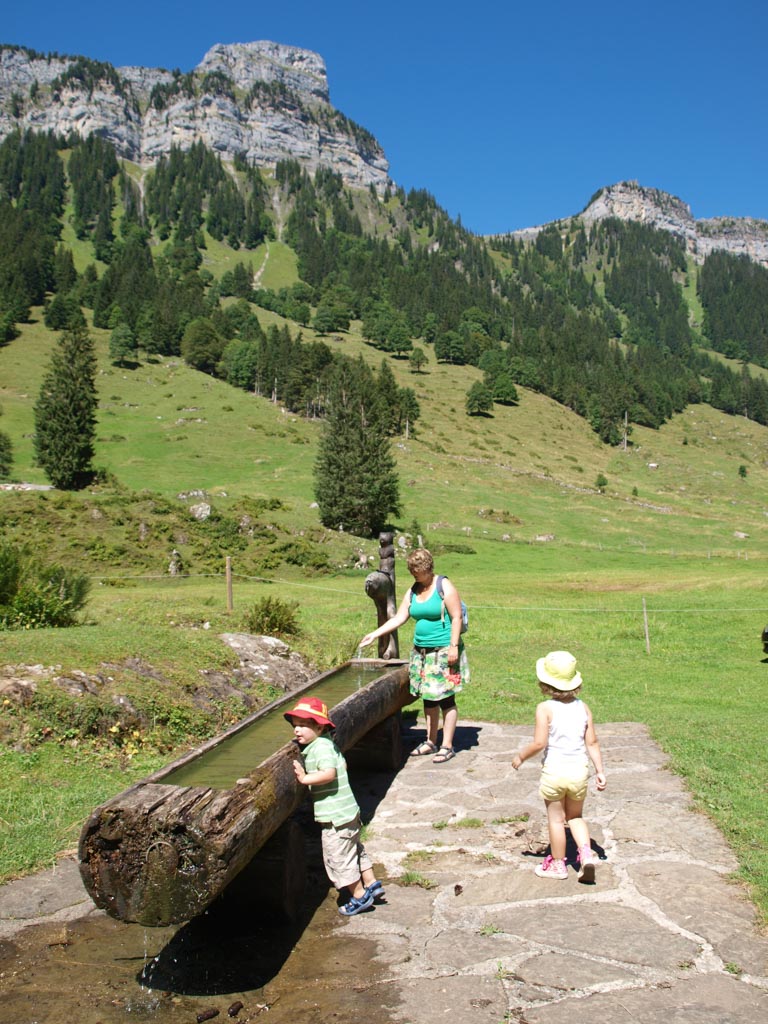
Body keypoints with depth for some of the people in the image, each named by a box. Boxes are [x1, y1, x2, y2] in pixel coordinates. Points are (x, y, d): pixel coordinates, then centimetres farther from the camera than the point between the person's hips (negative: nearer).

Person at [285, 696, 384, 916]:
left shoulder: (320, 747, -21)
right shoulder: (329, 744, 9)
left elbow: (329, 773, -35)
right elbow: (342, 765, 23)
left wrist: (305, 778, -27)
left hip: (336, 816, -10)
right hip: (348, 811, 10)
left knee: (338, 857, 5)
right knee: (355, 850, 24)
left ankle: (359, 896, 17)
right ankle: (372, 884, 34)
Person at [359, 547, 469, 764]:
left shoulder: (444, 586, -8)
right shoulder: (413, 591, 10)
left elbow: (456, 617, -11)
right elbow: (399, 618, 11)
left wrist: (454, 646, -17)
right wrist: (374, 634, 5)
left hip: (443, 651, -6)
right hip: (422, 652, 6)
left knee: (445, 699, -3)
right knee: (428, 699, 12)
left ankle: (447, 746, 6)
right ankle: (431, 742, 24)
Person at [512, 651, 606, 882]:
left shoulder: (545, 709, -14)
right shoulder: (583, 707, 0)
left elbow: (539, 743, -19)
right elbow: (592, 743, 2)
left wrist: (520, 757, -3)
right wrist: (600, 770, 10)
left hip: (554, 772, -4)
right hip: (579, 771, 4)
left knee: (556, 819, 13)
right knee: (575, 816, 23)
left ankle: (557, 864, 25)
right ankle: (586, 852, 5)